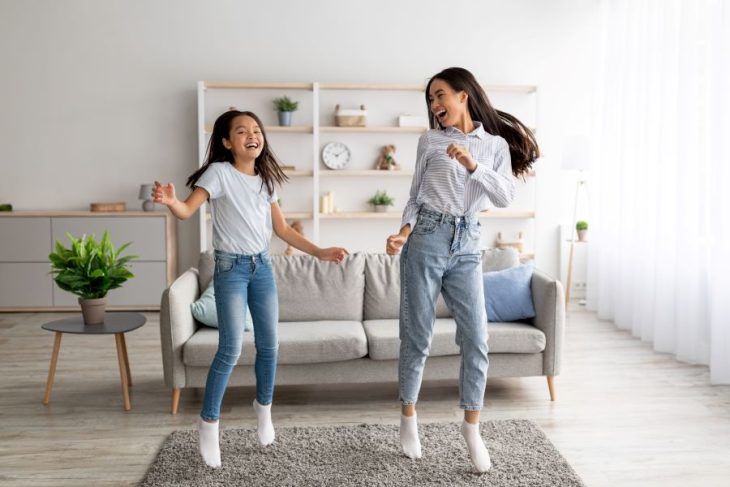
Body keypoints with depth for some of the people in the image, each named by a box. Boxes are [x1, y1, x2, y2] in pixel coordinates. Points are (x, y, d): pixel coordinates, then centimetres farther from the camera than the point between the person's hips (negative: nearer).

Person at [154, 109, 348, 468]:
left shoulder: (265, 179, 8)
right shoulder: (219, 172, -9)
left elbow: (282, 228, 11)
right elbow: (187, 210, -20)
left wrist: (319, 252, 6)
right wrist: (170, 202, -44)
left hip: (263, 266, 5)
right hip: (230, 267, -5)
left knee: (269, 345, 8)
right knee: (231, 349, -11)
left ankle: (263, 408, 31)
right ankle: (209, 423, 6)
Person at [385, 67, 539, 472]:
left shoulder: (496, 144, 8)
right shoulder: (429, 141, 6)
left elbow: (505, 197, -4)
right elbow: (415, 195, 7)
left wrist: (472, 165, -17)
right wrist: (404, 232, -9)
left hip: (466, 245, 1)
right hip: (426, 240, -1)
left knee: (476, 339, -2)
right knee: (417, 336, 4)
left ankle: (471, 427, 13)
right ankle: (408, 417, 23)